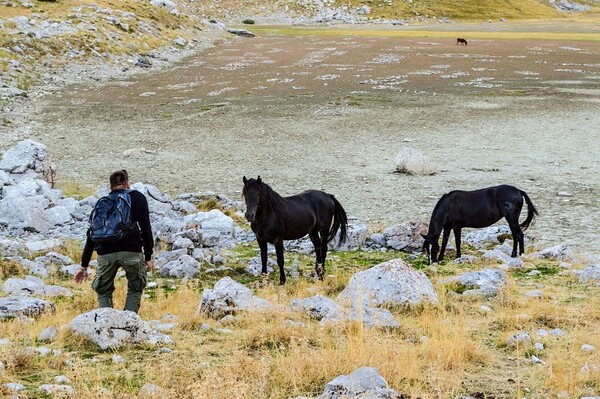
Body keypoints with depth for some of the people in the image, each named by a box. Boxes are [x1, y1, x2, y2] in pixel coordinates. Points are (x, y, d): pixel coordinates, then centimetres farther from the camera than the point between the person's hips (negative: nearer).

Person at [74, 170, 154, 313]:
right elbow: (145, 228, 4)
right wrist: (148, 257, 7)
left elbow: (91, 235, 20)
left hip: (105, 253, 2)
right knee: (135, 289, 16)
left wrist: (84, 266, 22)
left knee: (103, 292, 17)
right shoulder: (137, 198, 14)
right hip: (131, 251, -2)